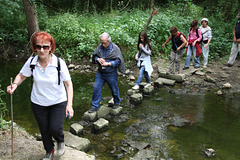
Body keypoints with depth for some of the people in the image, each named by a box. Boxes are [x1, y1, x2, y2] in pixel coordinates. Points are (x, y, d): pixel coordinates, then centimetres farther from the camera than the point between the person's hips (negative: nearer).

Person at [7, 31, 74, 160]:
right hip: (38, 103, 3)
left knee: (55, 128, -12)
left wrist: (69, 104, -24)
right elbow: (21, 76, 2)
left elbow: (68, 84, -17)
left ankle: (60, 141, 28)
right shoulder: (31, 62, -14)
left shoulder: (59, 63, -21)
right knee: (44, 130, 16)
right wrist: (15, 84, -20)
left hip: (58, 102, -2)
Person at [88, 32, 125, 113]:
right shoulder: (100, 47, 0)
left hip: (111, 74, -3)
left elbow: (118, 61, -12)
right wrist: (98, 59, -12)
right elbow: (94, 56, 11)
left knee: (114, 89, 12)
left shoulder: (115, 48, -11)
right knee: (96, 88, 1)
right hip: (100, 73, 4)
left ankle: (117, 102, 39)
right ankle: (95, 106, 13)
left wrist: (108, 63, -23)